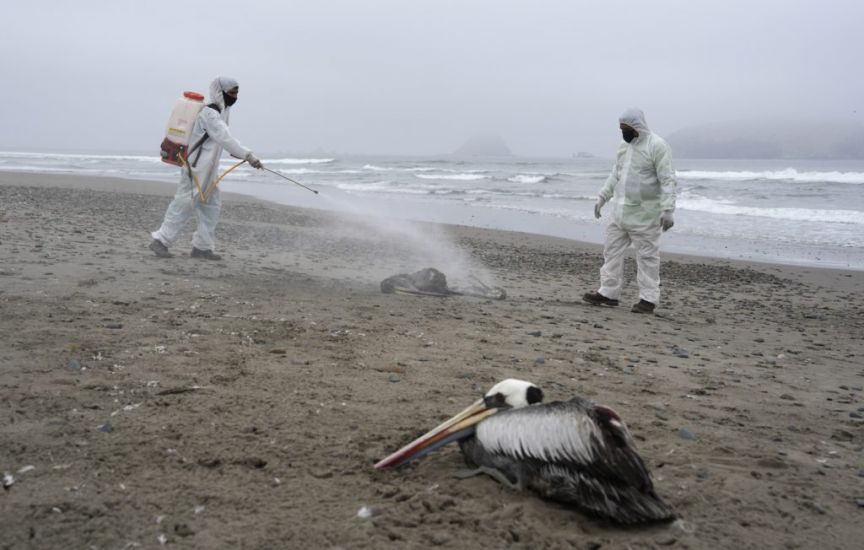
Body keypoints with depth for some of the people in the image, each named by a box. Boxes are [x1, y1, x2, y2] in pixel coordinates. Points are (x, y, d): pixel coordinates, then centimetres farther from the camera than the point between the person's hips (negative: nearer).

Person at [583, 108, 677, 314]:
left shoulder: (657, 146, -12)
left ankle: (648, 299, 6)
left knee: (647, 255, -1)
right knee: (612, 250, 8)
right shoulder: (624, 146, 12)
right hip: (620, 211, 8)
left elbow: (668, 180, -16)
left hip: (644, 214, -8)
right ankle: (609, 293, 15)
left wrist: (668, 210, -22)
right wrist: (602, 197, 17)